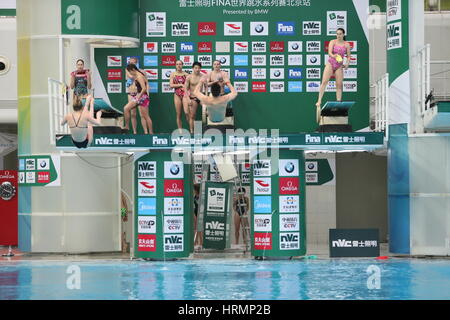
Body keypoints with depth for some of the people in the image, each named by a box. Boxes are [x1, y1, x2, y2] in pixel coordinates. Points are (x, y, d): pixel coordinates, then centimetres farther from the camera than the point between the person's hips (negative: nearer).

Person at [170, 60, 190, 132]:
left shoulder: (185, 74, 5)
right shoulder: (173, 74, 7)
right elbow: (171, 85, -2)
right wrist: (181, 85, -7)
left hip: (185, 94, -1)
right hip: (177, 95, 2)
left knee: (186, 112, -17)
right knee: (178, 115, 2)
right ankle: (180, 131, 7)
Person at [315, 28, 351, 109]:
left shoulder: (346, 44, 3)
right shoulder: (333, 42, 0)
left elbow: (348, 56, 6)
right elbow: (329, 52, -13)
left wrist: (347, 64, -12)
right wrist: (334, 56, -34)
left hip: (339, 66, 1)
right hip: (331, 63, -1)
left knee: (339, 84, -3)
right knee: (324, 82, -11)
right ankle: (319, 101, -13)